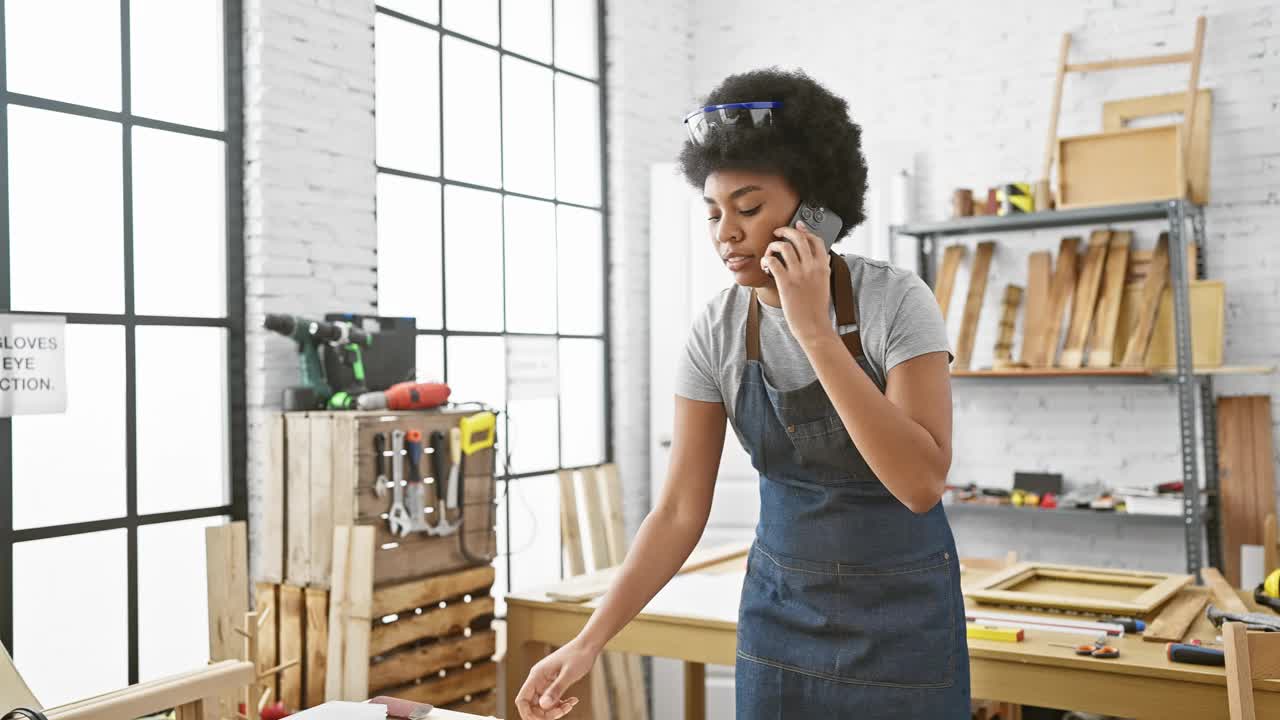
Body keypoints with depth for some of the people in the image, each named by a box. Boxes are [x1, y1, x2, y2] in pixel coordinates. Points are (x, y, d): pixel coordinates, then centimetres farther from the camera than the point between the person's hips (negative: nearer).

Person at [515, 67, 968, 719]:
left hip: (901, 616, -3)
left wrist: (815, 331, -30)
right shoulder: (714, 333, -7)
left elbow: (921, 483, -27)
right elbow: (680, 511, -6)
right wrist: (589, 641, -14)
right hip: (780, 612, 3)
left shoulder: (895, 300, -17)